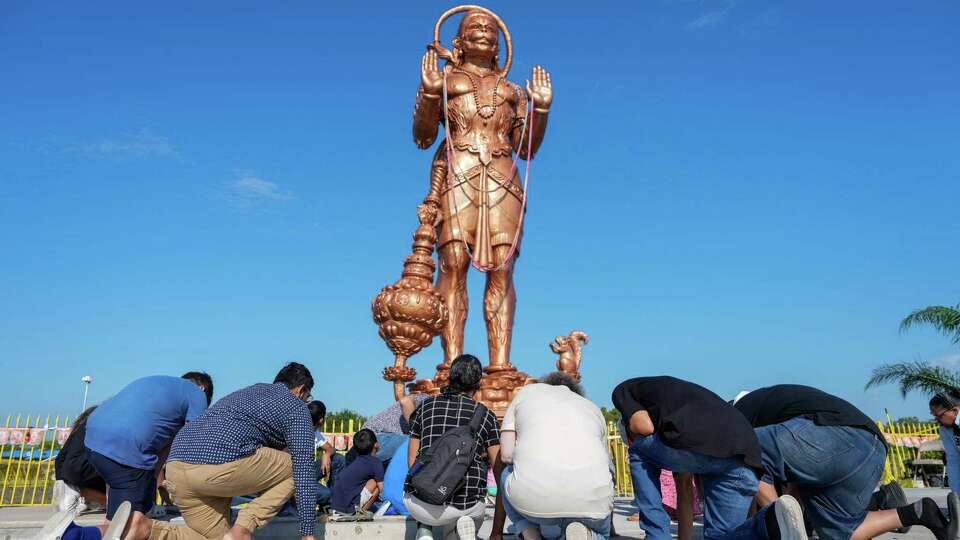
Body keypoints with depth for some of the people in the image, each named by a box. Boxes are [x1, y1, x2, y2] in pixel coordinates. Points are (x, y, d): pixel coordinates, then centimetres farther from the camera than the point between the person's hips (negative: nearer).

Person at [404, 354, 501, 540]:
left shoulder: (426, 406, 11)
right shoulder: (485, 415, 8)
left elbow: (412, 461, 12)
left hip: (420, 503, 2)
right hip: (467, 504, -1)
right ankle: (466, 523, 3)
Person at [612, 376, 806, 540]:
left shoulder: (624, 390, 25)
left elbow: (644, 426, 5)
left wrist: (635, 442, 30)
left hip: (693, 442, -6)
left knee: (639, 454, 27)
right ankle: (772, 521, -9)